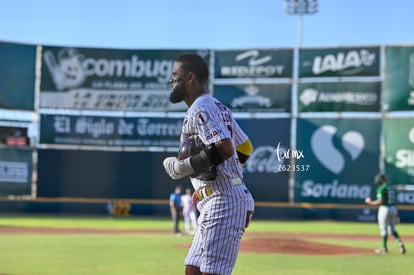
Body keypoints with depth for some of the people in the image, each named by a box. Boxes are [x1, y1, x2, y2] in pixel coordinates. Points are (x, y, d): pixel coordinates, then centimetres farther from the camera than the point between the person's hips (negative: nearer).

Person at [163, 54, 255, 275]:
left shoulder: (200, 109, -11)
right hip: (215, 204, 11)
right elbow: (244, 149, 24)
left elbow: (224, 149, -25)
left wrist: (182, 167, -15)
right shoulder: (218, 107, 20)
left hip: (223, 201, -11)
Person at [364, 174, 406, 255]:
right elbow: (395, 201, 13)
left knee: (383, 229, 2)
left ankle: (384, 248, 7)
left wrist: (371, 202, -4)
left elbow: (380, 202, -19)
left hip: (384, 209, -7)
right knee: (392, 228, 18)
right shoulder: (393, 188, 12)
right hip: (394, 209, 7)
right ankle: (399, 242, -3)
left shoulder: (381, 189, -12)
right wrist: (396, 214, 17)